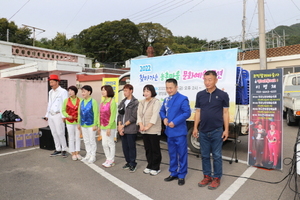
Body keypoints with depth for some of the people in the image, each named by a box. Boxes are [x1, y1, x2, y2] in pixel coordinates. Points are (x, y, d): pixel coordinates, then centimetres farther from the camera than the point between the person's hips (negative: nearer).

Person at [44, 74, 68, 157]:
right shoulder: (50, 92, 18)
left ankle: (64, 150, 6)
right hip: (50, 115, 7)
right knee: (54, 133, 10)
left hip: (58, 115, -7)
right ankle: (58, 149, 19)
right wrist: (47, 115, 17)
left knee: (60, 133, -6)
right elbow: (49, 104, 21)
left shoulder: (63, 91, -5)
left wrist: (63, 116, -17)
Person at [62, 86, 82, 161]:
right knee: (71, 138, 8)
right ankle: (73, 153, 19)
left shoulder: (80, 100, -6)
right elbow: (63, 110, 2)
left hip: (78, 121, 0)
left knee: (78, 137, 9)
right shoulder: (66, 100, -3)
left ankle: (77, 152, 21)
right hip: (69, 122, 0)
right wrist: (67, 116, -14)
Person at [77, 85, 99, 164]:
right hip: (83, 125, 6)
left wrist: (95, 125, -15)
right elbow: (79, 113, 12)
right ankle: (88, 154, 29)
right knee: (86, 141, 15)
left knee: (92, 141, 5)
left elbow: (96, 114, -14)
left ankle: (93, 156, 18)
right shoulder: (81, 102, 6)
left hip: (91, 125, -6)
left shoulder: (93, 102, -12)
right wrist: (79, 123, 11)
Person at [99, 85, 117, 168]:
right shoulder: (102, 102, 10)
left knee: (111, 143, 5)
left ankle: (111, 161, 19)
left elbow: (113, 115, -16)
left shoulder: (112, 101, -12)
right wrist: (99, 126, 12)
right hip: (103, 127, 7)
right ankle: (108, 159, 29)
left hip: (110, 127, -7)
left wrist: (109, 127, -18)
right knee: (104, 144, 13)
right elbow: (101, 115, 12)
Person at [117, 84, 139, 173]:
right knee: (125, 147, 11)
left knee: (131, 147, 2)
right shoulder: (122, 102, 13)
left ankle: (133, 164, 15)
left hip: (131, 129, -6)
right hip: (122, 129, 6)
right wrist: (119, 126, -2)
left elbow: (134, 117, -12)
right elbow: (120, 115, 11)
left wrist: (123, 125, -12)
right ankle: (128, 162, 27)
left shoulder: (135, 102, -6)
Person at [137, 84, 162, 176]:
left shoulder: (156, 102, -7)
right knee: (147, 149, 14)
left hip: (153, 130, -6)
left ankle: (156, 168, 15)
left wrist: (148, 126, -18)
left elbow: (155, 115, -16)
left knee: (155, 149, 3)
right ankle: (150, 166, 27)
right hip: (144, 130, 6)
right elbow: (139, 114, 7)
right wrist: (141, 125, -8)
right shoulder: (141, 103, 14)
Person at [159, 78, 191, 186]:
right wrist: (164, 118, -3)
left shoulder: (183, 99, -11)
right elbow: (162, 111, 19)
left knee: (182, 154, 4)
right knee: (172, 153, 17)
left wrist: (175, 122, -21)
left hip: (179, 132, -7)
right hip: (169, 131, 7)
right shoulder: (166, 100, 11)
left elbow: (187, 113, -17)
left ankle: (182, 175, 18)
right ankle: (173, 173, 32)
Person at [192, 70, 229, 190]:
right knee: (205, 155, 12)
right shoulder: (200, 95, 5)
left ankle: (216, 178, 22)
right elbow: (198, 112, 8)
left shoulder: (223, 95, -3)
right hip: (203, 131, 3)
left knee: (217, 156, 7)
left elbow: (225, 113, -1)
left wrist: (226, 129, -5)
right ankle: (207, 176, 27)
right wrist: (195, 128, 4)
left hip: (217, 131, -3)